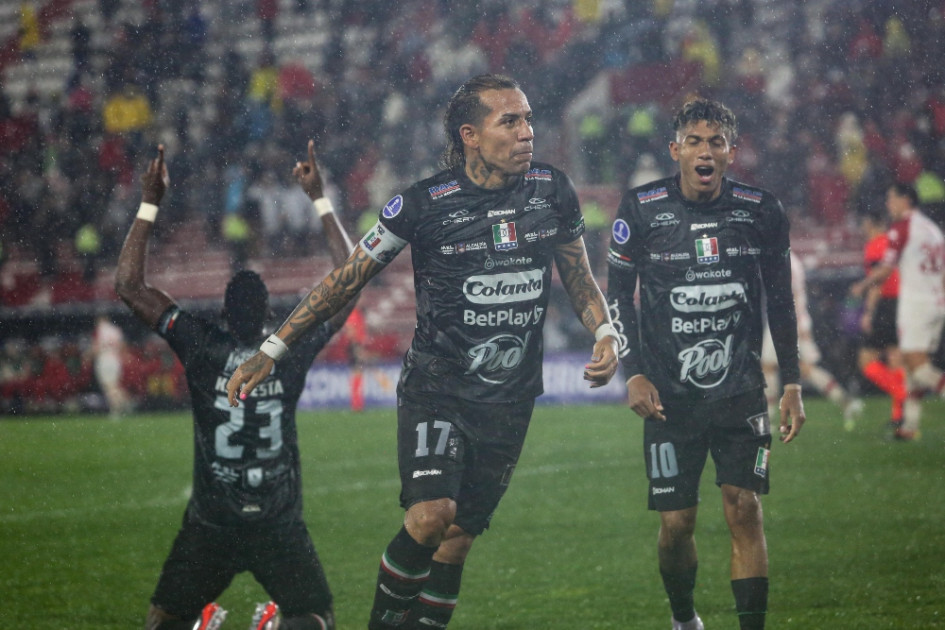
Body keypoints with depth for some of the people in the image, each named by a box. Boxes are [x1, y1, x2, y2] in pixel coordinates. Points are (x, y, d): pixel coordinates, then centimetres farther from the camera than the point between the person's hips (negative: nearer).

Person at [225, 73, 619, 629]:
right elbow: (347, 280, -2)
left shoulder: (554, 191, 2)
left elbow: (579, 276, 19)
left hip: (509, 402, 3)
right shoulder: (425, 203, -10)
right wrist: (273, 350, -2)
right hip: (436, 389, -3)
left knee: (459, 537, 4)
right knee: (432, 513, -22)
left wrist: (606, 334, 0)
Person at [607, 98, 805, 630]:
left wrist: (792, 383, 8)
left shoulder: (762, 212, 0)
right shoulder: (642, 209, -4)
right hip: (670, 393, -1)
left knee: (745, 509, -9)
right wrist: (634, 373, -5)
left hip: (741, 389, 1)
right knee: (677, 524, 1)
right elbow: (619, 295, 5)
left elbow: (780, 301, 11)